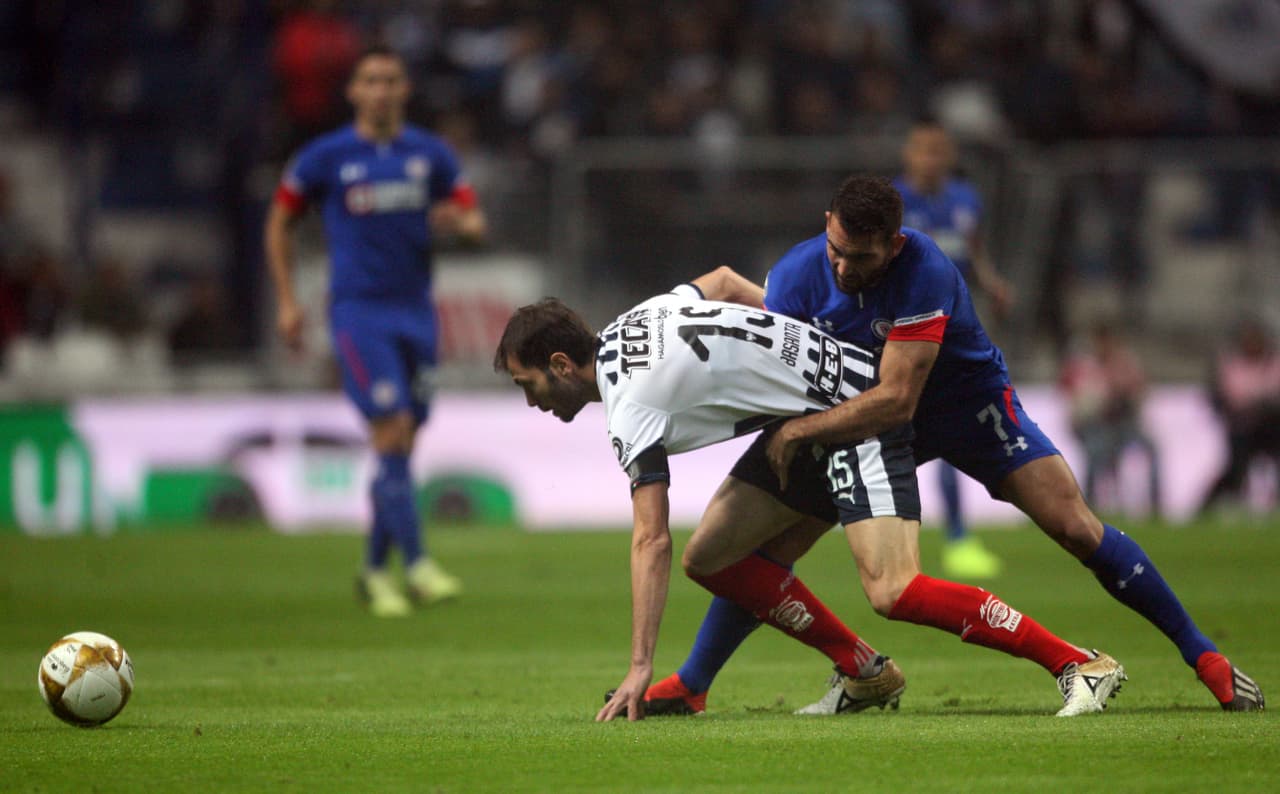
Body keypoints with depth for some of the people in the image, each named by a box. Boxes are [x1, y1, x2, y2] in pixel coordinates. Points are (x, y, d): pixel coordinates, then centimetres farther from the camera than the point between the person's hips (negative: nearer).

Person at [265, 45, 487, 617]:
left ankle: (375, 570, 18)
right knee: (392, 430, -17)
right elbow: (280, 222, 9)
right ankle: (415, 563, -18)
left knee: (401, 445, 6)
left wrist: (459, 222, -15)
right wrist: (286, 301, 3)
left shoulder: (430, 155, 7)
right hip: (358, 309, -4)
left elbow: (475, 221, 10)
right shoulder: (325, 158, -1)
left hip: (415, 310, 4)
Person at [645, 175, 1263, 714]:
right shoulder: (796, 275, -21)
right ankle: (691, 684, 4)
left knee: (1075, 527, -14)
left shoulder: (925, 274, -35)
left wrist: (798, 430, -40)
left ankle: (1203, 655, -2)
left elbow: (895, 399, -38)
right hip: (853, 418, 3)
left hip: (968, 402, -3)